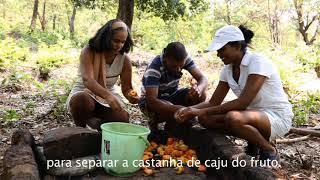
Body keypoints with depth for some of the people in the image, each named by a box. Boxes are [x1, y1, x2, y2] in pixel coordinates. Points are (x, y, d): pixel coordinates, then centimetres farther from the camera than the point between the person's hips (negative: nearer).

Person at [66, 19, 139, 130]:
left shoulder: (124, 60, -7)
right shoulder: (88, 52, -18)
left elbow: (126, 87, -2)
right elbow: (87, 80, -34)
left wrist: (131, 96, -29)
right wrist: (108, 96, -52)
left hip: (108, 99, 3)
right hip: (83, 95, -3)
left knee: (123, 118, -24)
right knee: (82, 100, -38)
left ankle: (99, 124, 11)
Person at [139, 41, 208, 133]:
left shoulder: (184, 59, -17)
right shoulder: (154, 68, -32)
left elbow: (202, 78, -18)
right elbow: (151, 101, -39)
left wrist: (199, 89, -43)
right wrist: (177, 109, -53)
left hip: (173, 94, 5)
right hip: (151, 100, -5)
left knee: (201, 95, -20)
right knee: (171, 111, -38)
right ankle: (154, 122, -4)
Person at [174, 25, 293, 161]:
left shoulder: (258, 62, -21)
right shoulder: (227, 69, 2)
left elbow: (243, 102, -29)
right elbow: (214, 102, 3)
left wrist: (203, 111, -28)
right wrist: (190, 109, -15)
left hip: (278, 116, -7)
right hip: (254, 114, 7)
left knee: (233, 118, -36)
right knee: (205, 119, -10)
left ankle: (269, 150, -7)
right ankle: (253, 142, 6)